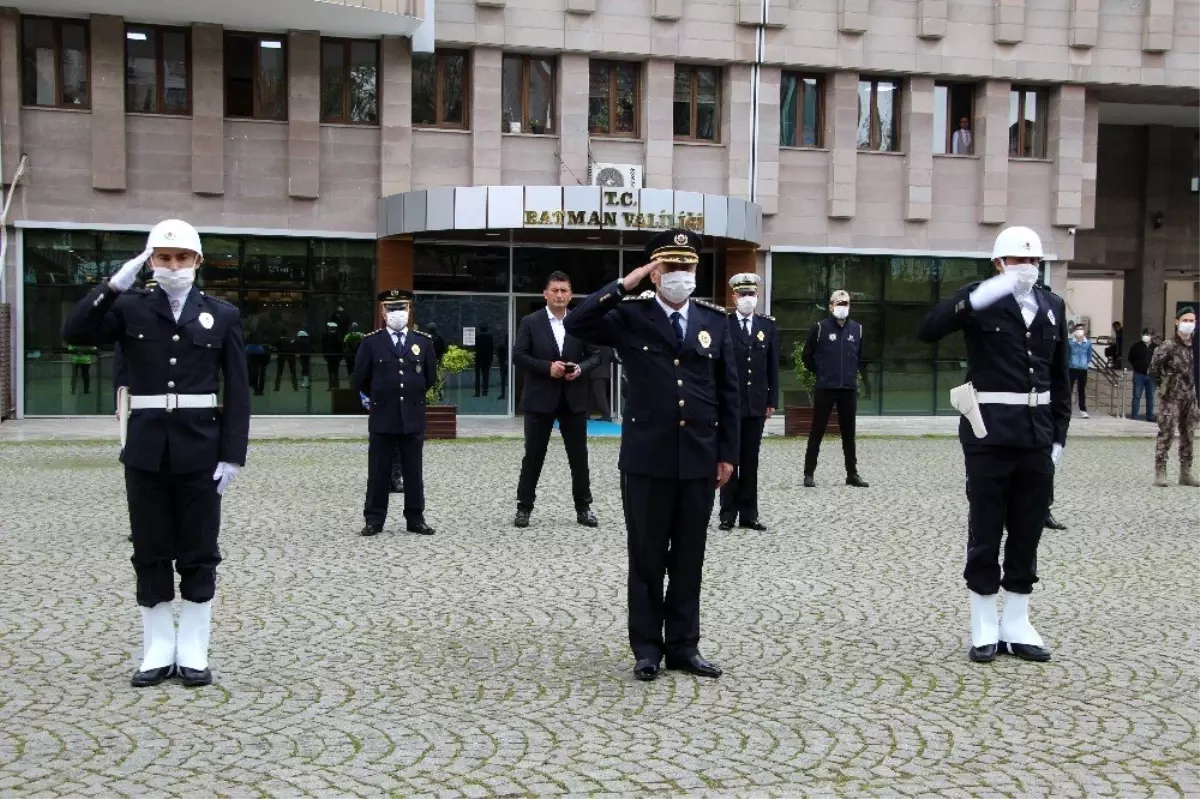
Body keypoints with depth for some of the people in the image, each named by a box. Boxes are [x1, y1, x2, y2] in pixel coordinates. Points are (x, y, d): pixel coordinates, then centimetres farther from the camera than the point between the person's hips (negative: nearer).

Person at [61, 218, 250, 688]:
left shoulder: (222, 315, 3)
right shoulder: (130, 309, 5)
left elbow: (237, 391, 1)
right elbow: (74, 333, -10)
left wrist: (233, 454, -6)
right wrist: (115, 284, -16)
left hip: (199, 450, -1)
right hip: (146, 448, 1)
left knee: (198, 552, 5)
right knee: (150, 551, 7)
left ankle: (193, 650, 15)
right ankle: (158, 650, 17)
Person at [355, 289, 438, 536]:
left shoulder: (423, 341, 5)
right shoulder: (371, 342, 0)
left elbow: (430, 377, 13)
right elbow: (361, 378, 6)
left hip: (414, 417, 1)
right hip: (382, 417, -1)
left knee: (413, 472, 7)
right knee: (379, 472, 4)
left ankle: (416, 519, 15)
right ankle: (374, 520, 10)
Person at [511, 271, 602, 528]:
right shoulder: (531, 322, -1)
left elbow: (595, 355, 7)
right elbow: (519, 356, -5)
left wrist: (580, 369, -13)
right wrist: (547, 367, -17)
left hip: (574, 399, 2)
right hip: (540, 399, -2)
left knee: (579, 456, 8)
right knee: (533, 456, 5)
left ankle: (583, 507, 18)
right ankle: (524, 507, 14)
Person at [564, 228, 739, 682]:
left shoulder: (715, 322, 7)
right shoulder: (630, 317, 0)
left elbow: (728, 393, 9)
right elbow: (576, 324, -15)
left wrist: (728, 453, 5)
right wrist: (625, 286, -15)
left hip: (699, 459, 2)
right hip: (646, 458, -2)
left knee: (689, 559, 10)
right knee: (647, 558, 6)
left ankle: (684, 647, 21)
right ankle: (647, 648, 17)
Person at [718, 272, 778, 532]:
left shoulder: (768, 325, 8)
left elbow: (773, 366, 8)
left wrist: (772, 401, 4)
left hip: (756, 403, 3)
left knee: (751, 461, 8)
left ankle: (748, 514, 13)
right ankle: (728, 514, 9)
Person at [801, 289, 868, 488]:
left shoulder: (857, 329, 6)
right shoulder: (819, 328, -4)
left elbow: (861, 356, 21)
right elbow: (807, 356, 5)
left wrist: (852, 372, 14)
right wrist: (820, 372, 9)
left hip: (849, 389, 3)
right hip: (825, 389, -3)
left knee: (849, 433, 9)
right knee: (817, 432, 1)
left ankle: (852, 474, 16)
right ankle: (809, 473, 7)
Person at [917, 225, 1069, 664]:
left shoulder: (1053, 306, 11)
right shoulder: (980, 299, -4)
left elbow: (1060, 376, 14)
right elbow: (927, 331, -20)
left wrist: (1059, 435, 10)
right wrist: (975, 299, -31)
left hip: (1037, 434, 5)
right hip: (991, 431, -5)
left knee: (1028, 530, 10)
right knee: (985, 530, 3)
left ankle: (1016, 626, 22)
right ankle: (984, 628, 14)